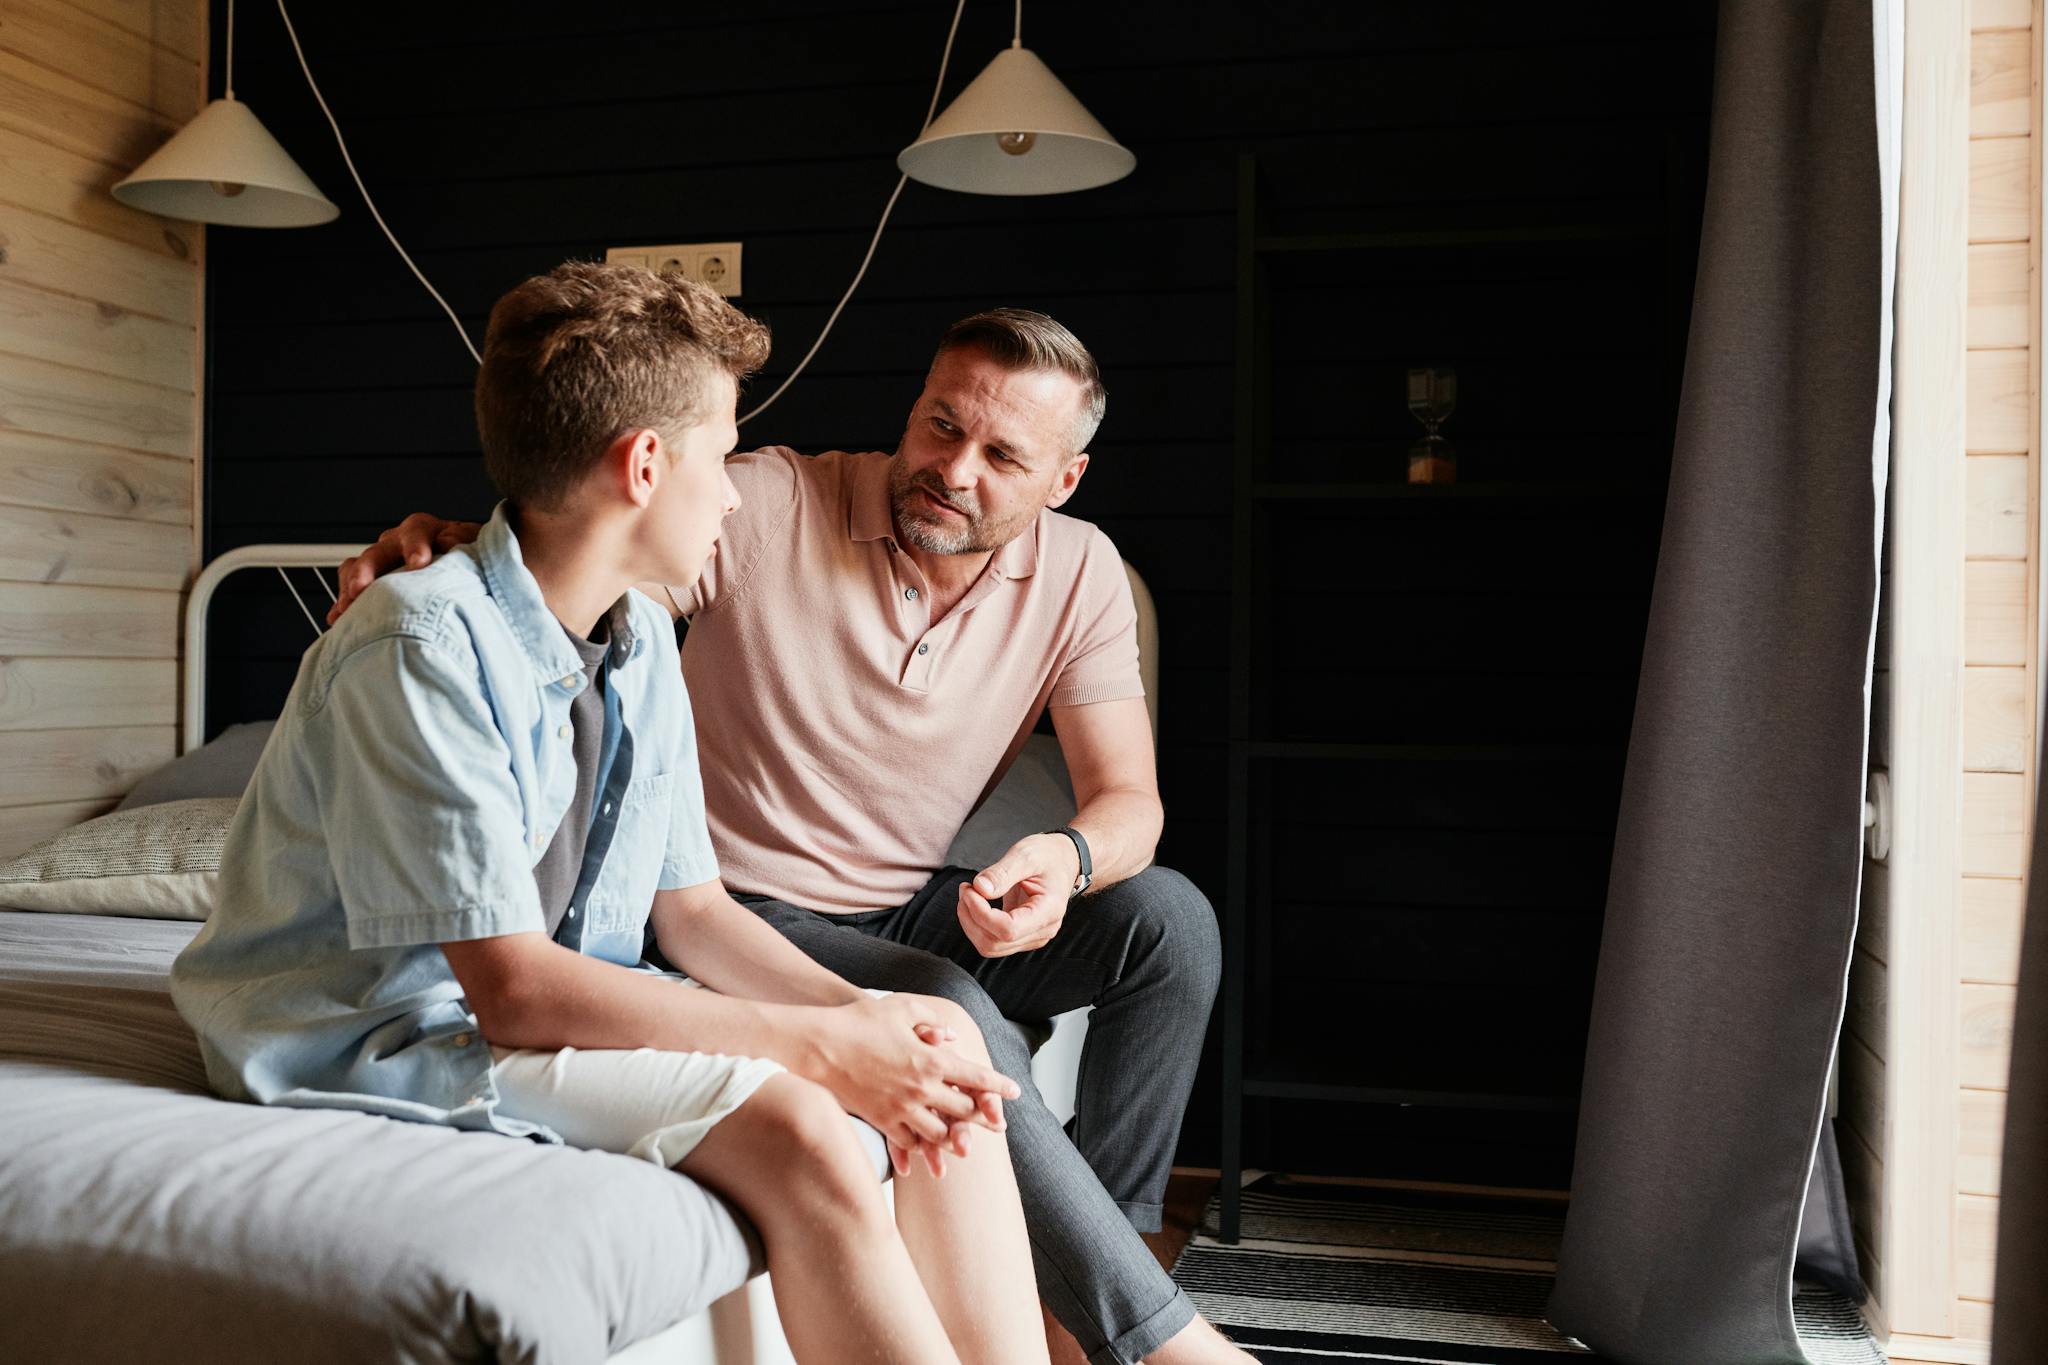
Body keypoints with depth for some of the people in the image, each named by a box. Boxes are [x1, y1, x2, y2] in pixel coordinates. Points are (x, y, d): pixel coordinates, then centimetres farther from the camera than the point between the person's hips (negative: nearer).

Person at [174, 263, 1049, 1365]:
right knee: (792, 1130, -28)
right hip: (385, 1037, -8)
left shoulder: (643, 642, 5)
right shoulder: (422, 646, -22)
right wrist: (820, 1046, -23)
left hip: (568, 1009, 8)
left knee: (943, 1045, -5)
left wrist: (859, 1014, -12)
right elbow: (511, 987, -25)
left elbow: (691, 909, 6)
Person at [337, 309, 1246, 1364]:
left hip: (912, 909, 5)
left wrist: (1070, 857, -32)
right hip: (748, 913, -4)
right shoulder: (769, 509, -14)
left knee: (1168, 917, -17)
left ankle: (1088, 1268, -6)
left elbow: (1128, 799, -7)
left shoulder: (1077, 574, -3)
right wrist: (448, 548, -40)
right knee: (953, 1019, -33)